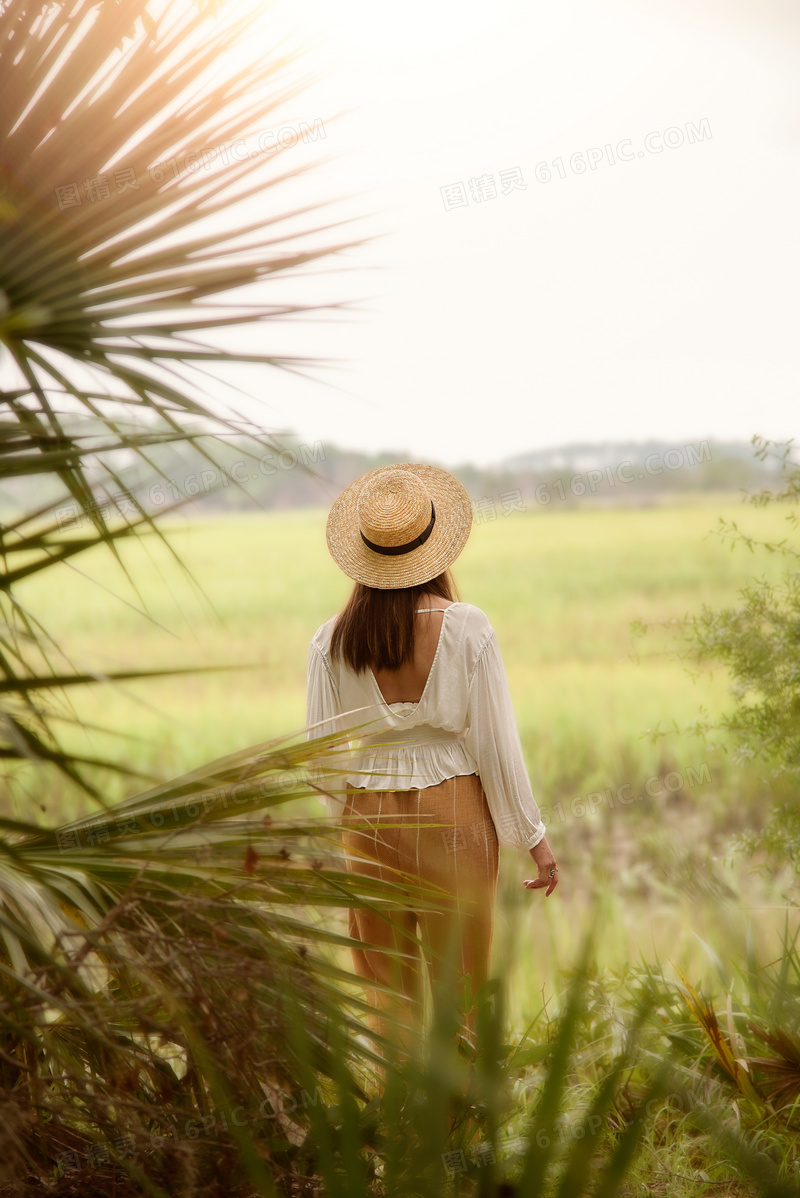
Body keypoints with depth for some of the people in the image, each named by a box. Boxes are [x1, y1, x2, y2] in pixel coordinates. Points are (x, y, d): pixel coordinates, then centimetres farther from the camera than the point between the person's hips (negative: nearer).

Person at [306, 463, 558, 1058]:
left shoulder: (332, 640, -4)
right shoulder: (467, 628, -10)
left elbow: (323, 754, 0)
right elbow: (495, 742, -8)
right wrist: (534, 836, 3)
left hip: (369, 819, 2)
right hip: (455, 813, -2)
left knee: (389, 994, 11)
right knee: (460, 995, 8)